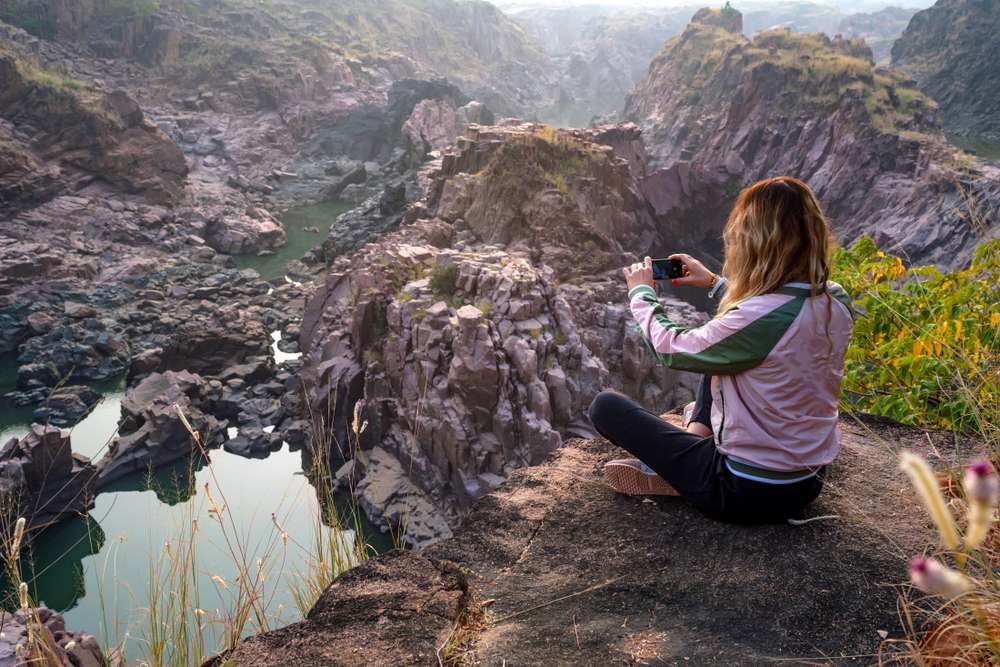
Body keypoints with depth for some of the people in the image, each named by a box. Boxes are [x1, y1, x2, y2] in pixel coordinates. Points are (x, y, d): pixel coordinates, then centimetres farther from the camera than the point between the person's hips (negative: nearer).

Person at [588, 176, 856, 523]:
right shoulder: (837, 301, -8)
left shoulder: (757, 321, -30)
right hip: (807, 481, 7)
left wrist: (641, 292, 5)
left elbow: (670, 348, -12)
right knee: (716, 353, 23)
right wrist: (715, 283, 21)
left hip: (750, 495, -7)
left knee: (606, 406, -2)